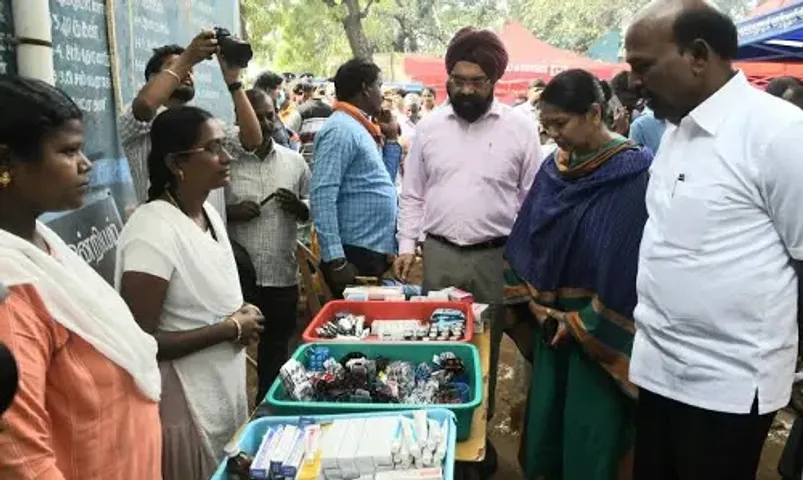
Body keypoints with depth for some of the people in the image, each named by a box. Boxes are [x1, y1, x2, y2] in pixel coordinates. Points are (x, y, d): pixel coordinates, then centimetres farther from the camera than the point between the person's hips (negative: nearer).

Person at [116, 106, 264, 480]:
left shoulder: (208, 212, 3)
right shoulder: (153, 232, -23)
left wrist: (241, 314, -3)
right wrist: (231, 329, -20)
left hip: (224, 390, 8)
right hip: (185, 405, -8)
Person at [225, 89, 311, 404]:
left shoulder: (294, 161, 6)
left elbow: (311, 208, 12)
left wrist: (298, 207, -8)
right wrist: (230, 211, -18)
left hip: (282, 276, 3)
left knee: (275, 350, 17)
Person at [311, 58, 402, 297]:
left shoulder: (361, 128, 14)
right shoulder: (341, 129, -15)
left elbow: (383, 180, 21)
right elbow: (323, 196, -22)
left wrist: (391, 138, 12)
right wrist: (335, 259, -26)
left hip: (375, 252, 9)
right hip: (356, 254, -9)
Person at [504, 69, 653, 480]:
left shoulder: (634, 173, -17)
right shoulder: (554, 167, 3)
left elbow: (630, 262, -18)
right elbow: (526, 240, 8)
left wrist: (582, 321, -14)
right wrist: (532, 301, -1)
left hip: (600, 331, -6)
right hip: (551, 319, 6)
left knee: (589, 433, 6)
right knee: (546, 416, 16)